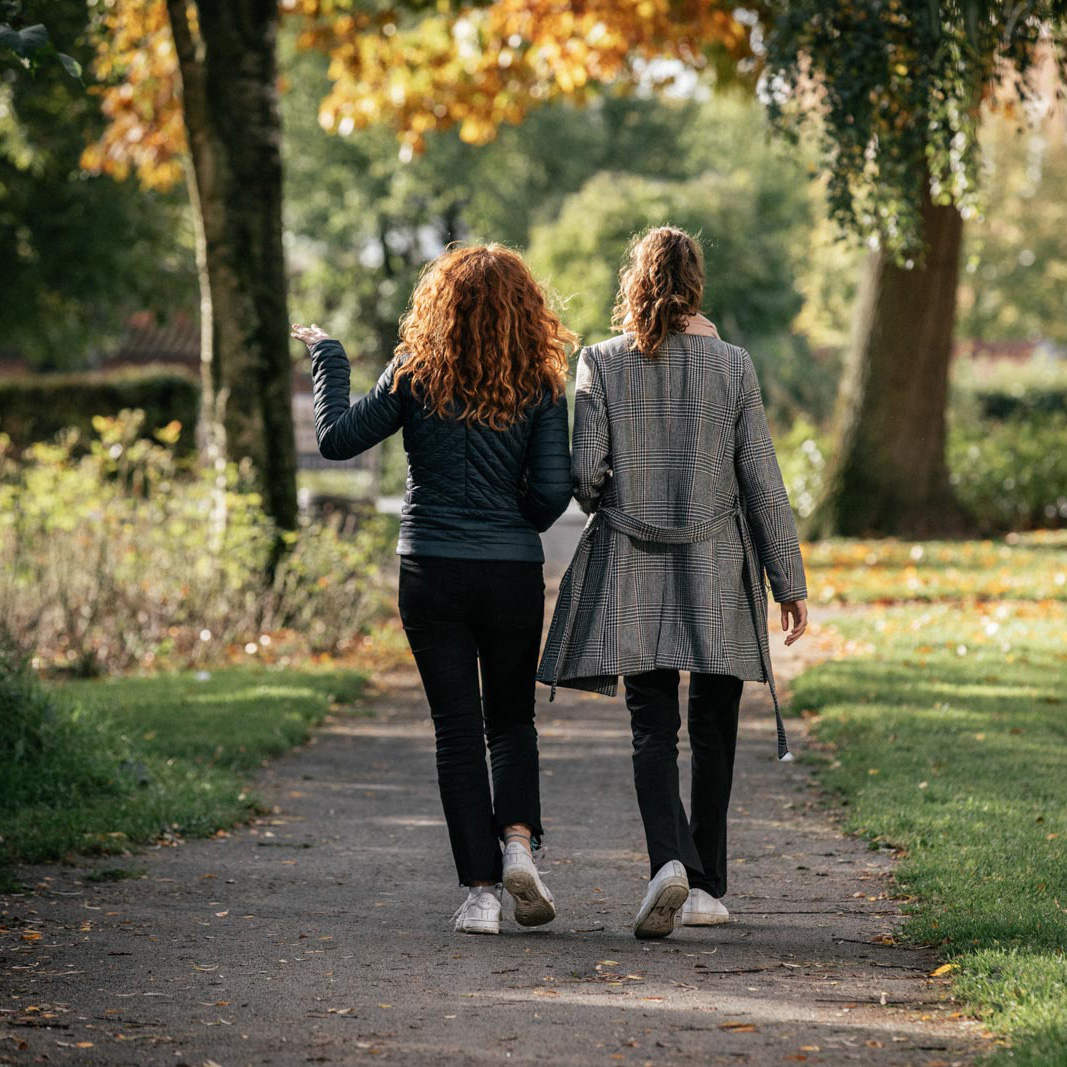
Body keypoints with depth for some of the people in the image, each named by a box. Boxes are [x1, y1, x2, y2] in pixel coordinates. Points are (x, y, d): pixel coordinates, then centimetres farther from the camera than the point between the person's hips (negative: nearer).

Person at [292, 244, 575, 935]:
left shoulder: (414, 377, -4)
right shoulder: (540, 386, -3)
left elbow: (337, 438, 2)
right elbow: (553, 490, -6)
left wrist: (327, 356, 14)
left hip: (432, 573, 0)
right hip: (514, 574, 0)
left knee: (458, 730, 4)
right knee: (513, 720, 17)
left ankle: (482, 890, 1)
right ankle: (519, 843, -6)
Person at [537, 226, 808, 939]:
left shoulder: (603, 363, -3)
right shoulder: (731, 365, -3)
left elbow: (584, 473, -6)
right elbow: (763, 482, -2)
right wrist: (789, 581, 4)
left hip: (632, 571, 0)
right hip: (717, 570, 0)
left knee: (653, 726, 2)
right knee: (713, 727, 10)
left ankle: (671, 860, -21)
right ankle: (705, 887, 15)